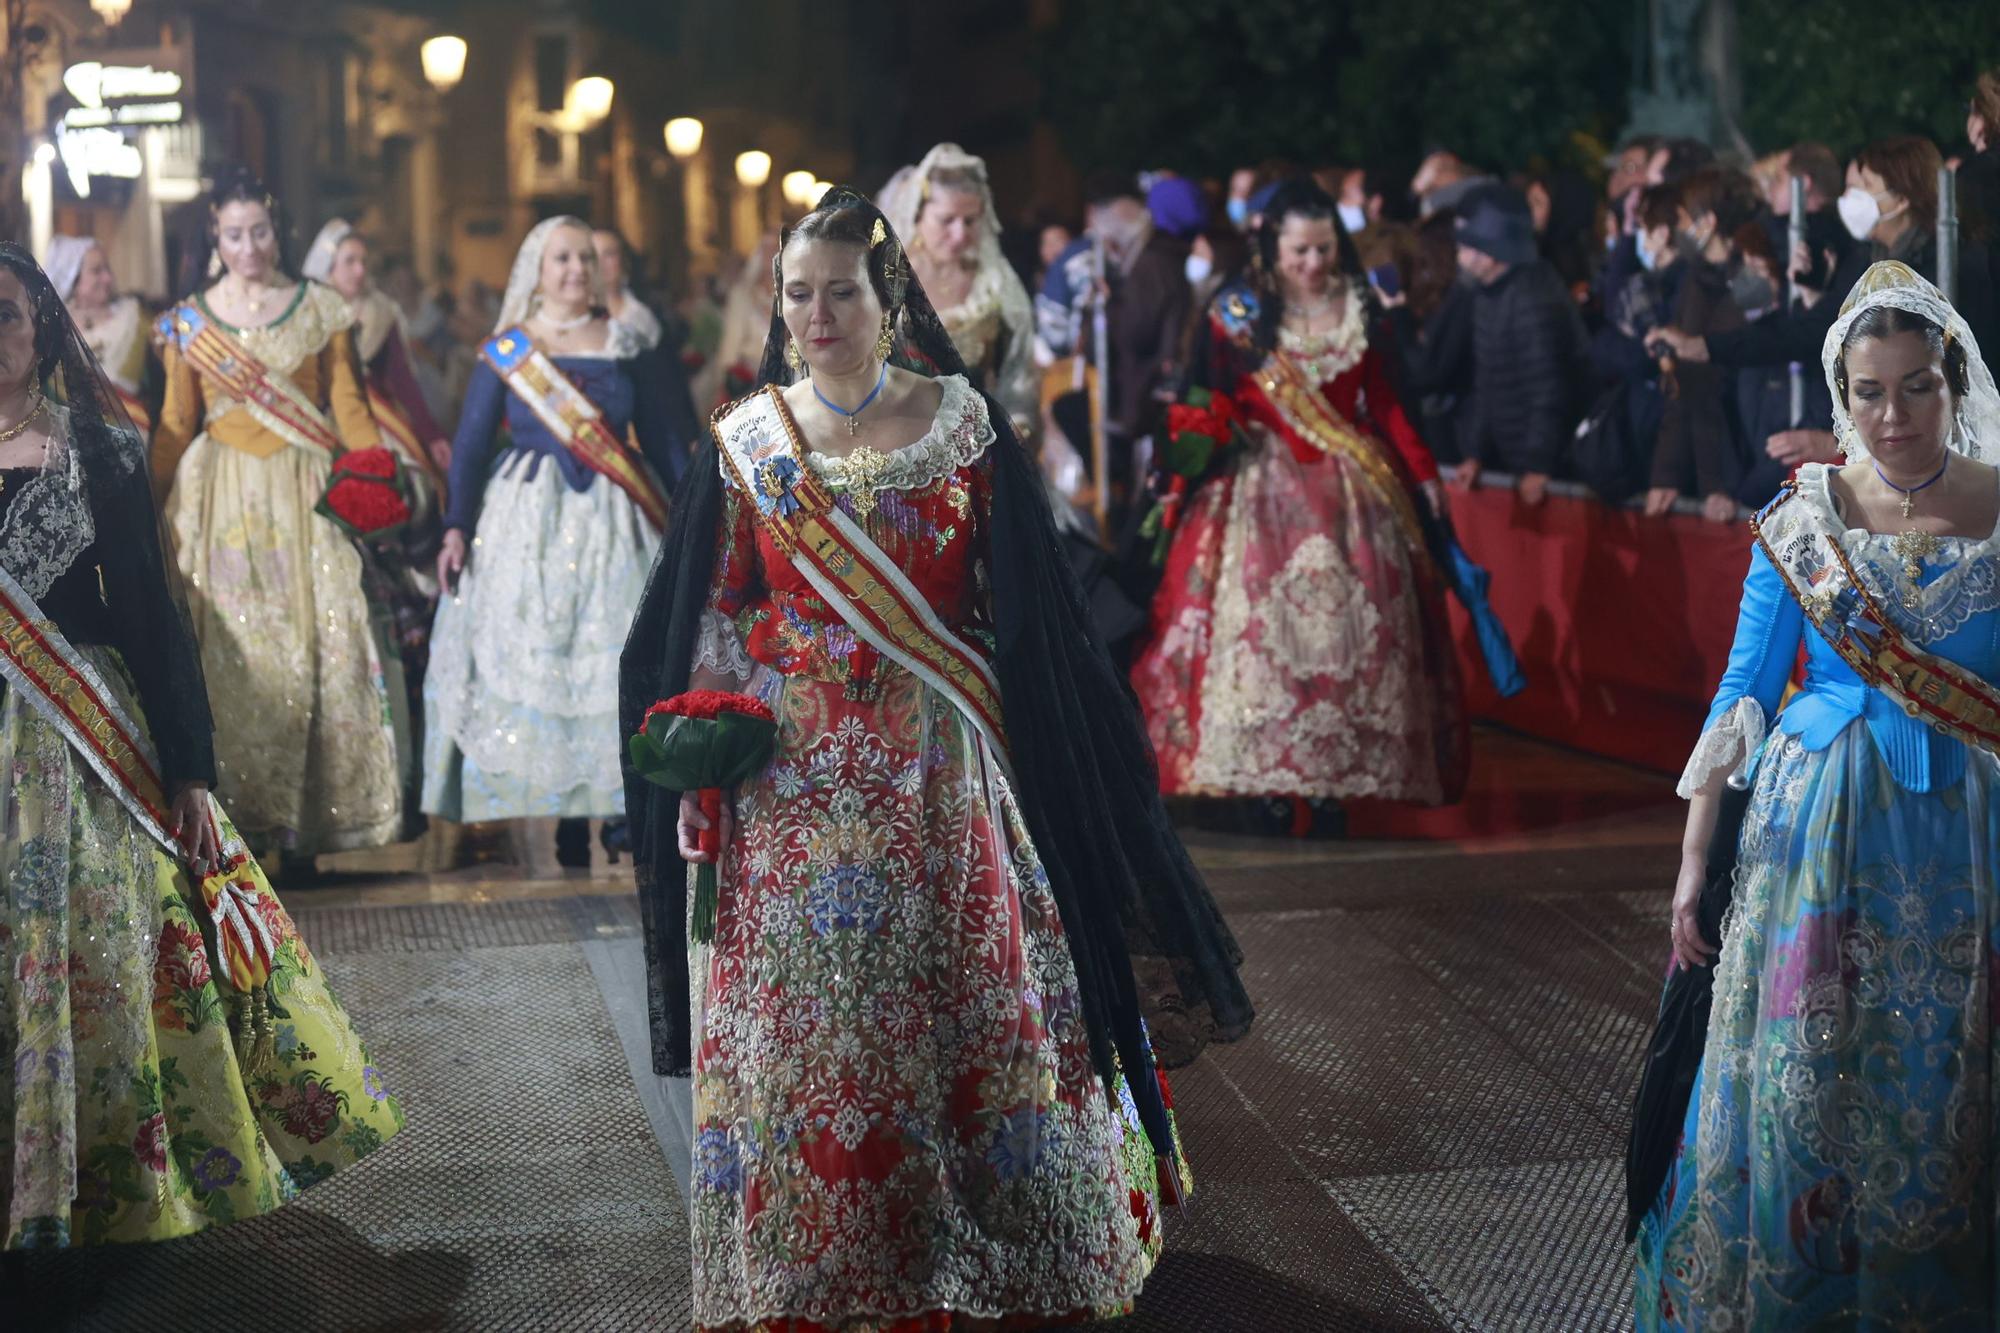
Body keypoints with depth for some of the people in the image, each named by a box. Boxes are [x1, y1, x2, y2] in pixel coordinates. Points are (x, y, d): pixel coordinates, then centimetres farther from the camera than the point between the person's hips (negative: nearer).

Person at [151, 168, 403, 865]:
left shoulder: (320, 308, 5)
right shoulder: (189, 320, 7)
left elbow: (349, 407, 2)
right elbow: (175, 426, 7)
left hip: (305, 494, -1)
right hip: (223, 495, 1)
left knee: (313, 644, -5)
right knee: (232, 653, -1)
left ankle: (301, 816, 2)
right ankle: (238, 807, 7)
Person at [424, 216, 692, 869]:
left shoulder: (627, 346, 7)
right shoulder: (504, 351, 4)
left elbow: (666, 439, 8)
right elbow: (471, 443, 3)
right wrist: (457, 527, -7)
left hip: (614, 521, 1)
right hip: (528, 519, -1)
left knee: (617, 661, -3)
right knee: (532, 661, -4)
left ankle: (619, 808, 1)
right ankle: (565, 819, 0)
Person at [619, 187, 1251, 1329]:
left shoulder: (961, 421, 1)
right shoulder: (748, 439, 4)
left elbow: (1019, 609, 2)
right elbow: (716, 616, 7)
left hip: (936, 768, -1)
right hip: (792, 771, 1)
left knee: (955, 1001, 4)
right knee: (797, 1013, 3)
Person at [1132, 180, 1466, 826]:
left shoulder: (1361, 309, 6)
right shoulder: (1242, 314, 0)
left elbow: (1383, 403, 9)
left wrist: (1422, 471, 4)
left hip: (1351, 491, 2)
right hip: (1266, 491, -2)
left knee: (1351, 626, -1)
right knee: (1263, 624, -7)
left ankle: (1332, 776, 6)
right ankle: (1269, 783, -2)